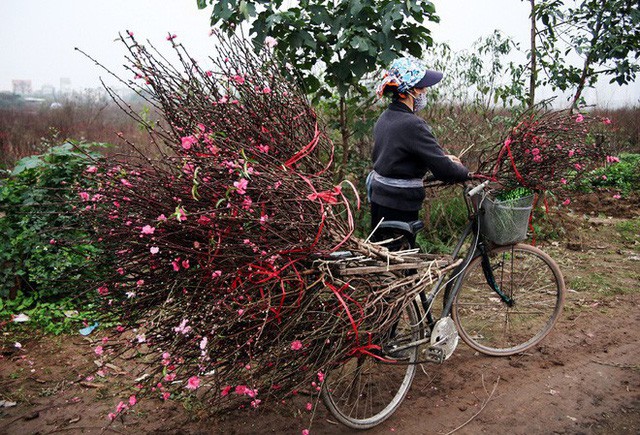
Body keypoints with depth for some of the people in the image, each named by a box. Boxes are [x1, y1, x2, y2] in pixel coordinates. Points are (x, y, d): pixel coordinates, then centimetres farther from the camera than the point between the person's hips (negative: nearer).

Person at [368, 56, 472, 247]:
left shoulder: (385, 118, 6)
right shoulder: (412, 125, -23)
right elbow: (443, 169, -22)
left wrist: (442, 156, 12)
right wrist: (466, 173, -4)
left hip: (379, 198, 9)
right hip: (399, 204, -9)